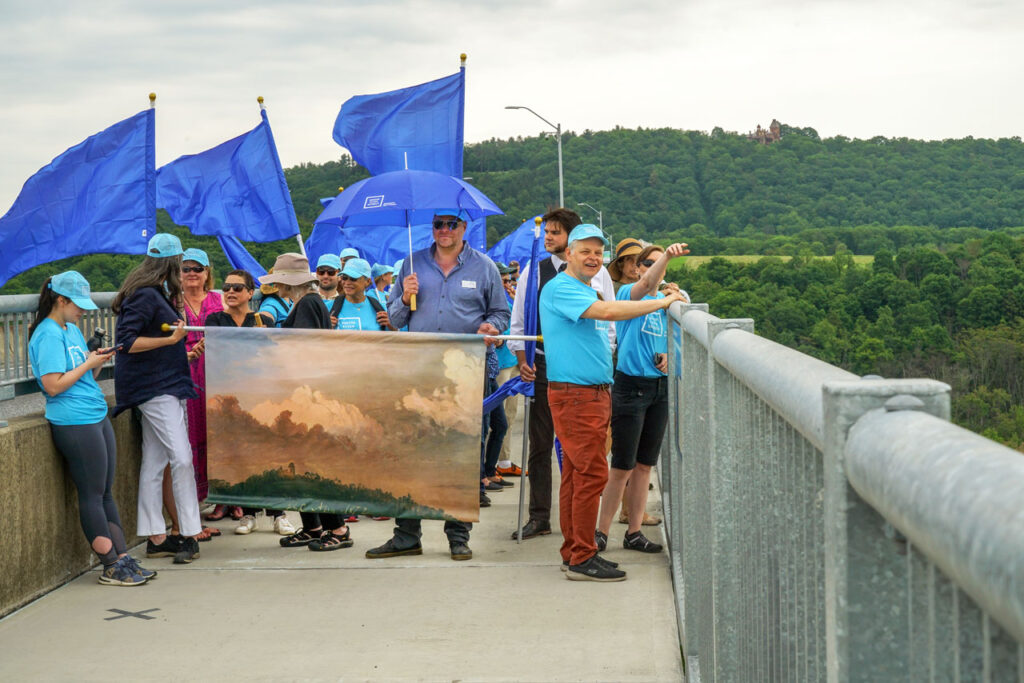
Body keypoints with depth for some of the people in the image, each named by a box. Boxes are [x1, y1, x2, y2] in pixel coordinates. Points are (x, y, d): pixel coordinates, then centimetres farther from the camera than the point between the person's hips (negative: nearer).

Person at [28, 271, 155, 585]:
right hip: (75, 423, -9)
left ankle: (123, 559, 14)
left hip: (97, 418, 9)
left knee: (106, 493, 11)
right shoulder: (48, 335, -12)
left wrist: (98, 362, 3)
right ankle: (111, 567, 4)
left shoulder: (72, 329, 17)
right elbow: (53, 385, -19)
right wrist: (89, 363, -13)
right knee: (92, 495, -2)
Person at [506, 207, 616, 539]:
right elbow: (518, 321, 8)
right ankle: (539, 517, 10)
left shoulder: (597, 272, 3)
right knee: (540, 444, 3)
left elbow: (608, 323, 7)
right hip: (542, 365, 1)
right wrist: (522, 360, -3)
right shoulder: (534, 271, 6)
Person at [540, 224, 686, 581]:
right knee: (592, 474, -11)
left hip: (594, 392, 10)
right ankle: (582, 559, -7)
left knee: (576, 474, 11)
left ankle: (573, 552, 16)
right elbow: (606, 311, -26)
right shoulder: (560, 288, -13)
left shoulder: (586, 291, 20)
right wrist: (662, 303, -21)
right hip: (574, 394, -10)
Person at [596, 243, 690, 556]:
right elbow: (647, 283, -30)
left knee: (645, 465, 10)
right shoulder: (628, 292, -6)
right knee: (622, 466, -5)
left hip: (660, 386, 6)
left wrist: (669, 356, 1)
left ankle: (634, 532, 18)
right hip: (631, 385, -6)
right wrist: (666, 256, -47)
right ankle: (601, 531, 5)